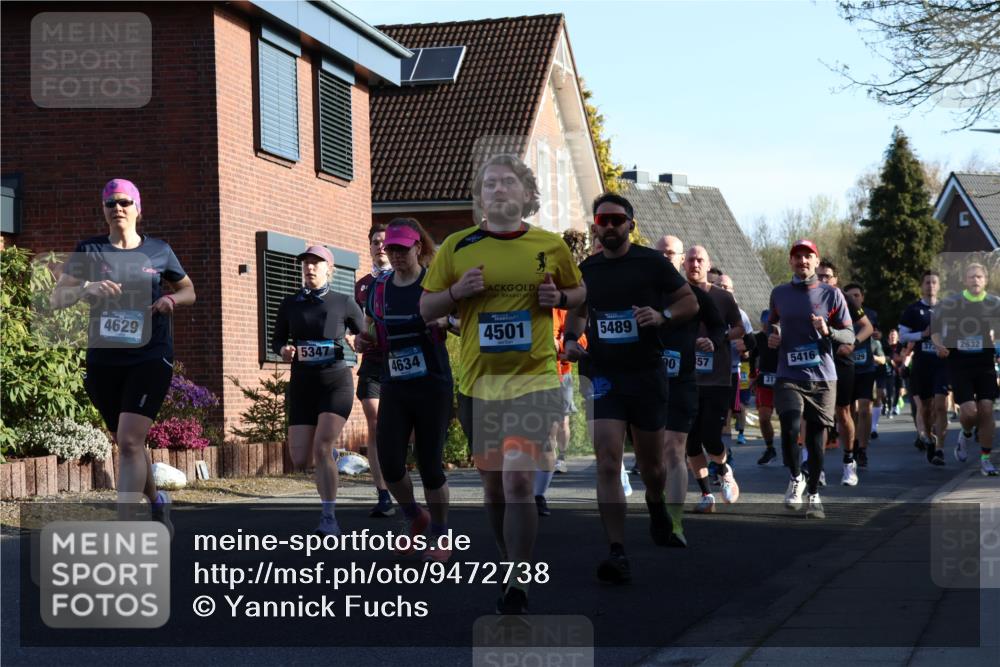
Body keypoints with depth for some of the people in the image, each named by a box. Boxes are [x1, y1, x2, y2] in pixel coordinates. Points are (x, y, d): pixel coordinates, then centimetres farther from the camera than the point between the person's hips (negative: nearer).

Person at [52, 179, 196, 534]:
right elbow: (56, 298, -2)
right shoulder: (88, 250, 4)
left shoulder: (159, 251, 5)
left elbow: (189, 291, 19)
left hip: (150, 358, -3)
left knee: (129, 441, -18)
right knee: (128, 443, 14)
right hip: (103, 360, 3)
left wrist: (171, 299, -4)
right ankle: (157, 502, 39)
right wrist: (86, 288, -22)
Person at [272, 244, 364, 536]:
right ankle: (330, 457, 36)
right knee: (300, 460, -1)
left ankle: (329, 518, -15)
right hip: (302, 384, 3)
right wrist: (283, 350, -6)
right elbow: (277, 339, 16)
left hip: (336, 383, -3)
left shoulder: (344, 303, 1)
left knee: (322, 447, -21)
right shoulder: (290, 304, 8)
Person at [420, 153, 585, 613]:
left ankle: (517, 591, -11)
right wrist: (457, 292, -11)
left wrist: (559, 297, -3)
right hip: (477, 380, 2)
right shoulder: (457, 247, 3)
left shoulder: (551, 246, 3)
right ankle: (513, 571, 33)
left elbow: (579, 292, 19)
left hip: (534, 376, -2)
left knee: (518, 479, -16)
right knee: (492, 484, 12)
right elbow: (426, 309, 9)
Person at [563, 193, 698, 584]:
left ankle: (656, 504, 49)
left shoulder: (651, 262, -2)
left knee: (650, 464, 13)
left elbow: (690, 302, 1)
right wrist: (570, 339, 3)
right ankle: (616, 553, -16)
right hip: (603, 376, 1)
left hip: (647, 374, -1)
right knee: (608, 464, -13)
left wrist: (663, 315, -18)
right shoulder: (586, 270, 7)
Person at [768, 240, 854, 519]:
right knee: (789, 428, -20)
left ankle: (814, 496, 22)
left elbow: (850, 336, 3)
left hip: (822, 378, -1)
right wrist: (772, 337, 6)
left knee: (816, 439, 3)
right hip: (789, 377, 1)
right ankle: (796, 478, 8)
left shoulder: (831, 294, 1)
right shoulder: (779, 294, 8)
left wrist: (828, 332, -16)